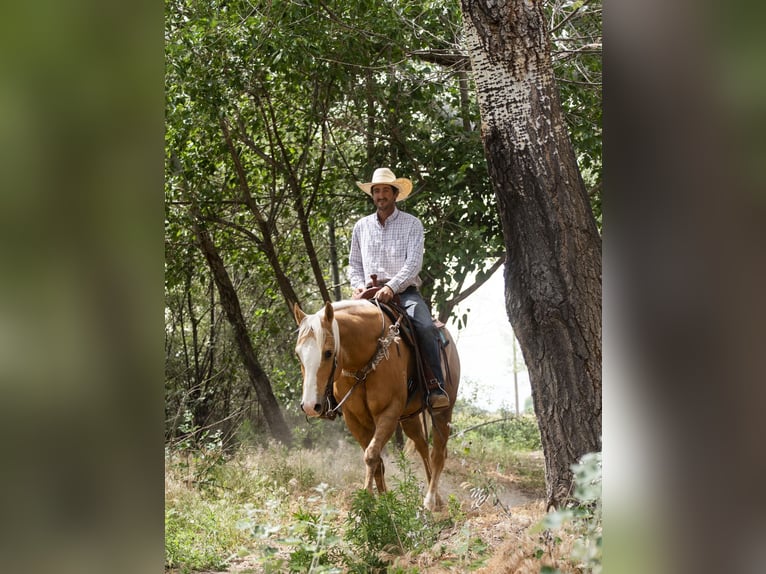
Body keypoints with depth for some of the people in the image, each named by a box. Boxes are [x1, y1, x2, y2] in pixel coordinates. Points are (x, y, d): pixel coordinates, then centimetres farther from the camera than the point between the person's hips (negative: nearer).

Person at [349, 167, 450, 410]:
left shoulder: (412, 224, 3)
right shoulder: (361, 226, 14)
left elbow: (414, 263, -9)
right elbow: (354, 264, 18)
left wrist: (391, 287, -23)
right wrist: (359, 285, -3)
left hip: (405, 291, -3)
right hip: (370, 294, 3)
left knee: (426, 328, -31)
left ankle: (436, 387, -25)